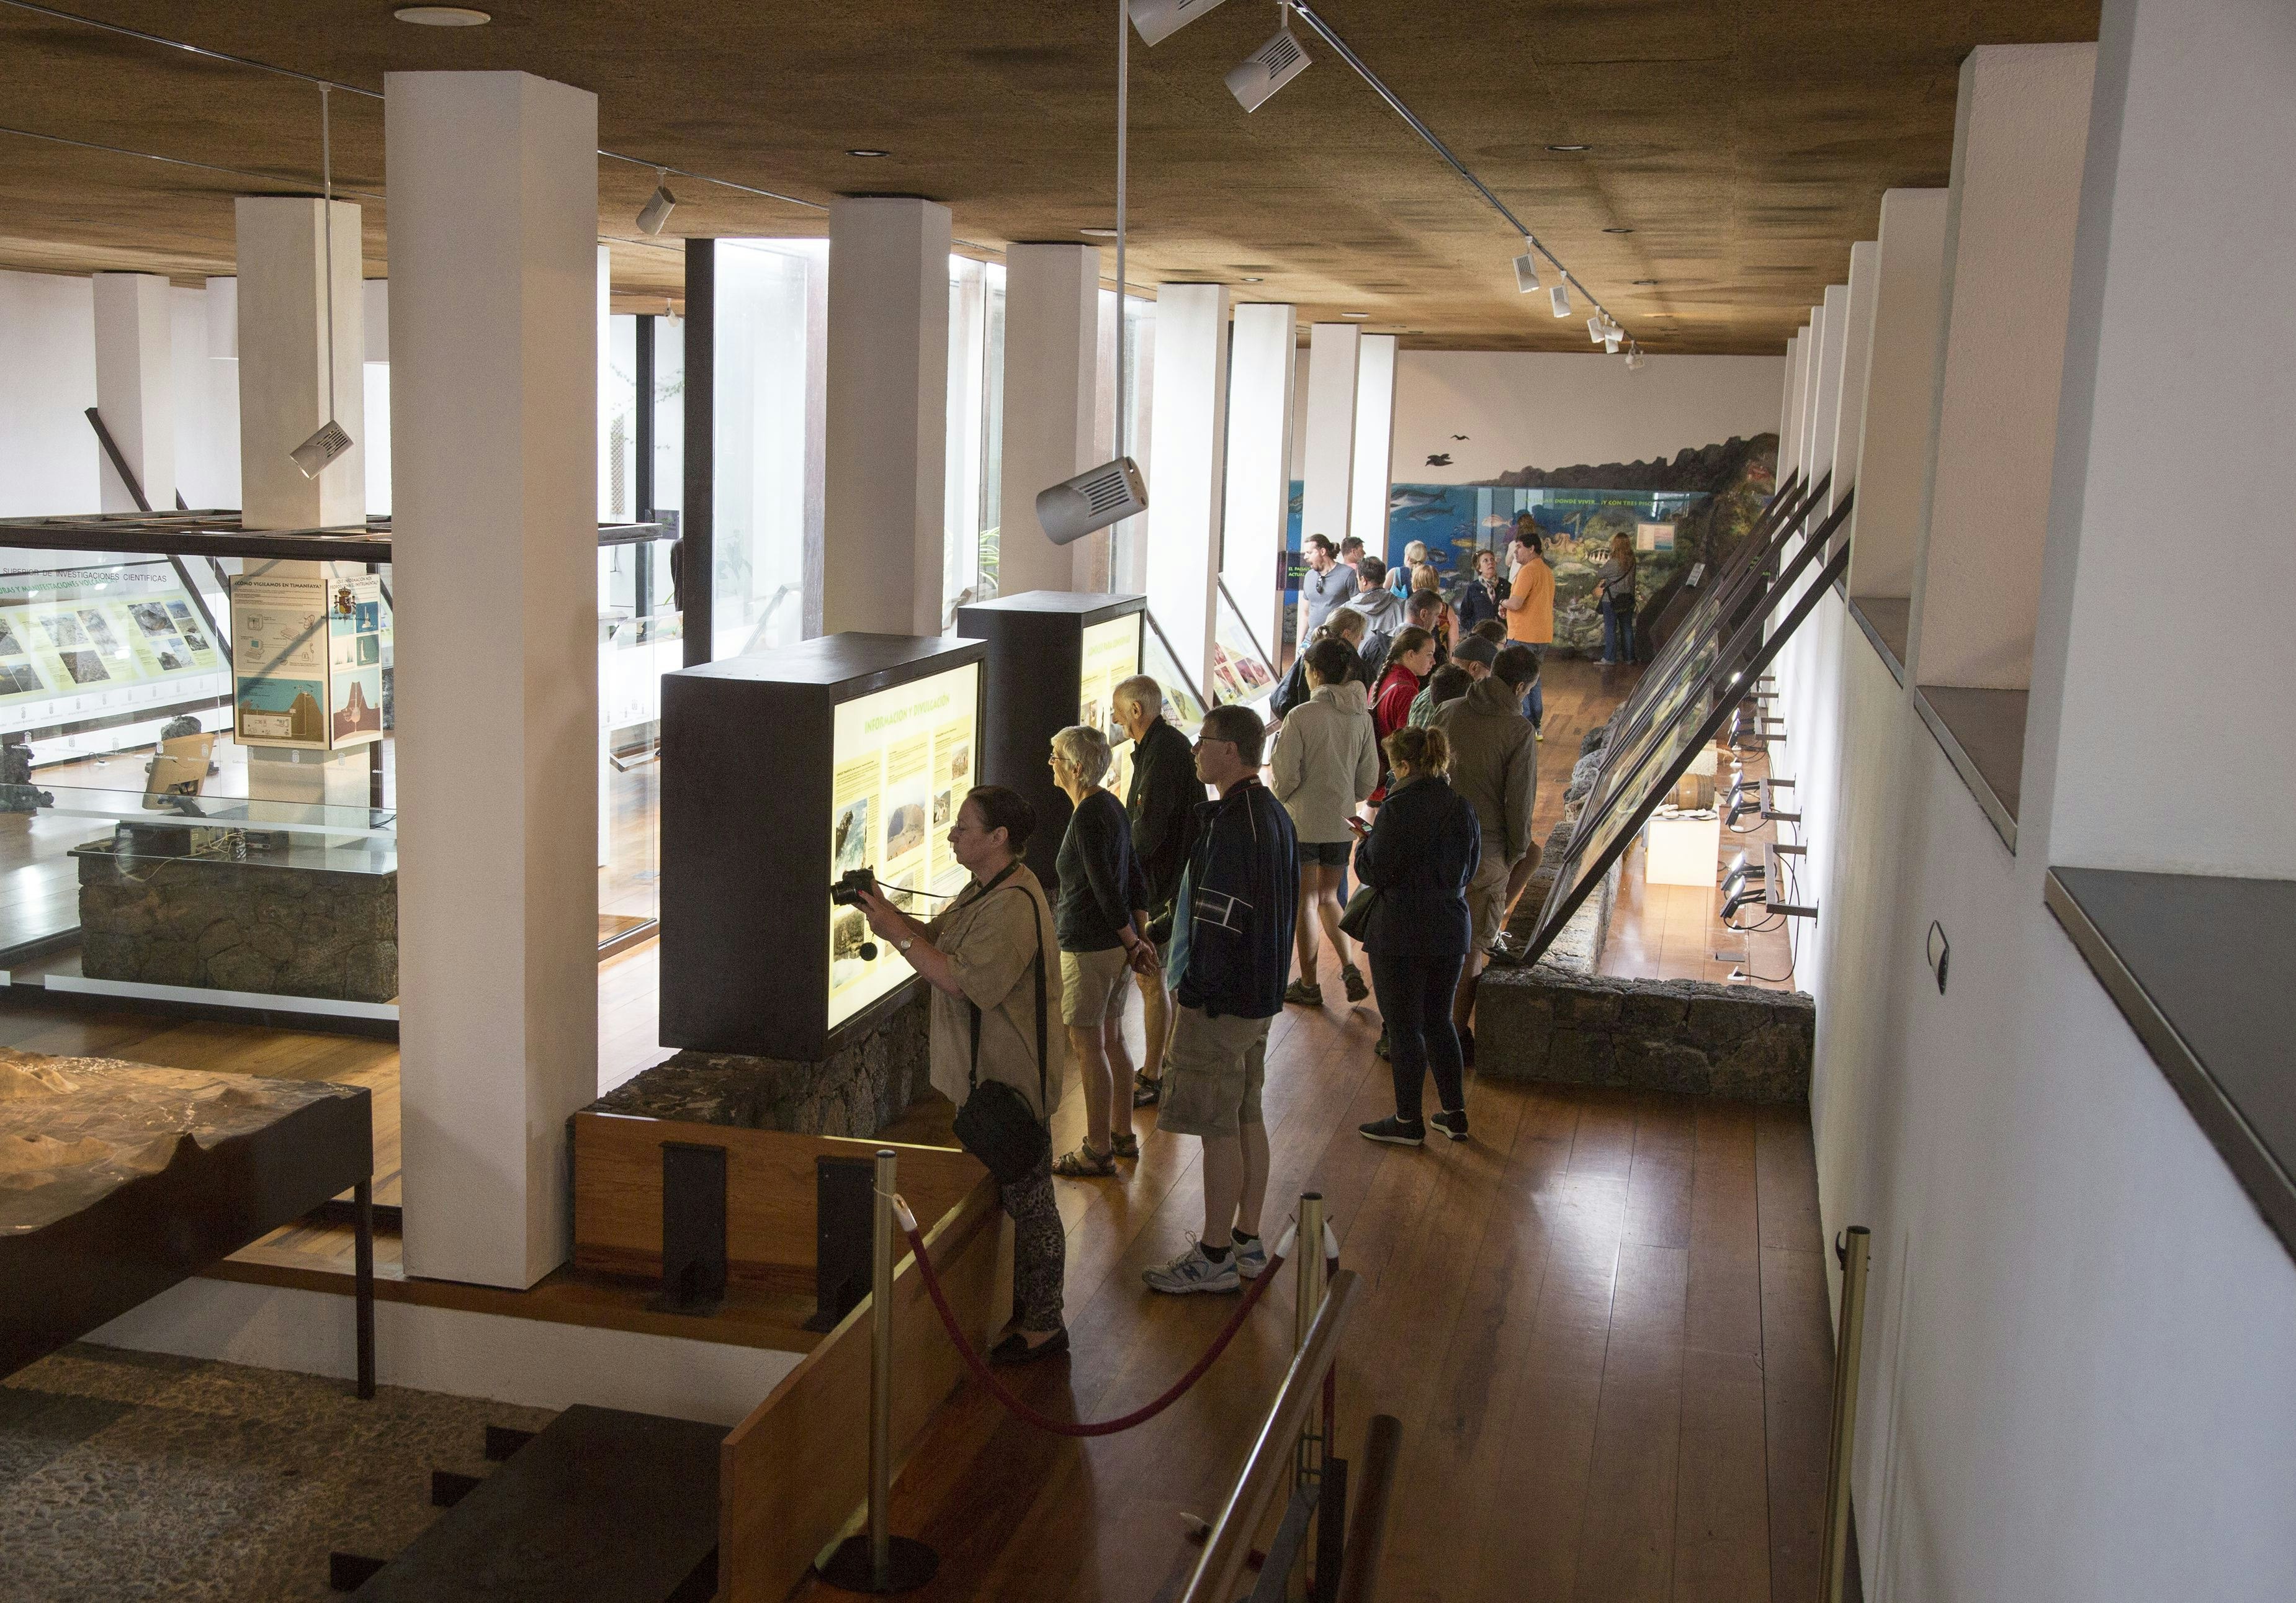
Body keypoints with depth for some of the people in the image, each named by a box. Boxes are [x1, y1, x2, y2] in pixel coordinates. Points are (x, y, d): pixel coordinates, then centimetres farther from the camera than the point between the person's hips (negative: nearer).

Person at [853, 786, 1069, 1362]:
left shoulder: (1014, 904, -24)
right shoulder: (985, 890, 10)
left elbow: (964, 981, -29)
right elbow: (936, 938, 11)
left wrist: (897, 933, -25)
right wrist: (888, 915, -6)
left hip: (1012, 1079, -10)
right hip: (985, 1073, 10)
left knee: (1027, 1200, 0)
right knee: (1003, 1195, 18)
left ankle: (1043, 1325, 11)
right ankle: (1023, 1309, 31)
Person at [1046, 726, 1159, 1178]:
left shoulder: (1086, 818, -20)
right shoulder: (1111, 806, 9)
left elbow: (1106, 889, -20)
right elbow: (1137, 878, 12)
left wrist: (1132, 943, -10)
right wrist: (1139, 937, 12)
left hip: (1089, 948, -9)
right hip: (1116, 945, 9)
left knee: (1087, 1049, 0)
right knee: (1112, 1042, 18)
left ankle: (1098, 1151, 8)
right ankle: (1122, 1135, 28)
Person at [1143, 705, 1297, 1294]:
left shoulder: (1232, 823, -22)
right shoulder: (1272, 814, 10)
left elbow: (1218, 921, -24)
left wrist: (1194, 989, -16)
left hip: (1220, 1000, -10)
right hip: (1260, 994, 10)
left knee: (1218, 1129, -1)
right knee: (1247, 1118, 16)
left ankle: (1215, 1258, 8)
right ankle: (1247, 1243, 25)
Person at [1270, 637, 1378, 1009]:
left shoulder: (1301, 716, -16)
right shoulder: (1361, 718, -1)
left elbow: (1286, 775, -15)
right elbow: (1369, 779, 3)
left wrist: (1278, 798, 6)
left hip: (1302, 822, -5)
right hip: (1342, 824, 5)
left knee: (1306, 901, 7)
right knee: (1328, 897, 20)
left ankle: (1309, 985, 14)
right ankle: (1349, 968, 4)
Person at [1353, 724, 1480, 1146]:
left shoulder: (1399, 809, -19)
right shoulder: (1462, 808, 3)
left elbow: (1372, 872, -15)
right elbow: (1469, 870, 12)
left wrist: (1366, 842, 3)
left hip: (1399, 936, -7)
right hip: (1449, 933, 7)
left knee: (1403, 1028, 6)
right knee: (1438, 1022, 19)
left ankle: (1408, 1121, 16)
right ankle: (1455, 1115, 24)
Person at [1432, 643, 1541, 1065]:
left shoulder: (1447, 713, 2)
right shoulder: (1518, 730, -14)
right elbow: (1520, 799, -13)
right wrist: (1515, 849, 3)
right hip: (1485, 847, -6)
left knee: (1532, 854, 30)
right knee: (1473, 943, 7)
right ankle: (1456, 1034, 15)